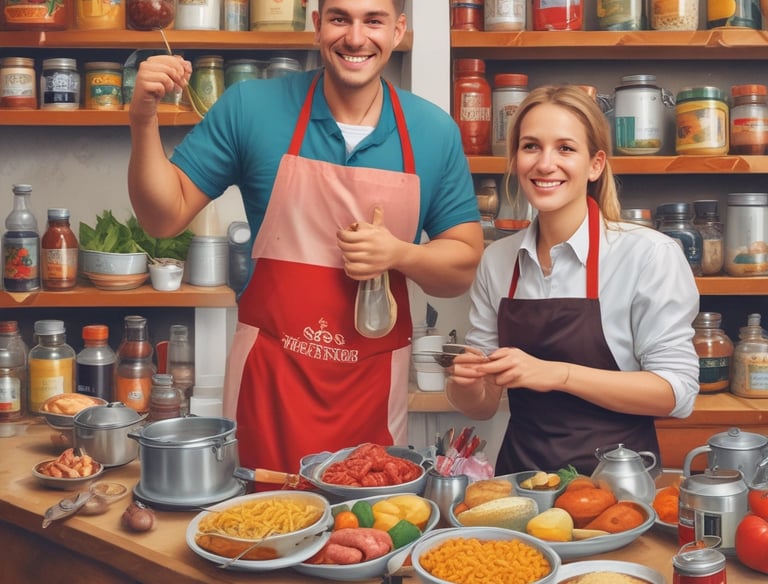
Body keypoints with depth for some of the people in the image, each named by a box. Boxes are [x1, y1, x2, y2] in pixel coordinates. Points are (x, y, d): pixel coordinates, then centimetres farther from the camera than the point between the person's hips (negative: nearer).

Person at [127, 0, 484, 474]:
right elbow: (165, 216, -1)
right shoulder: (251, 107, -4)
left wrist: (398, 255, -15)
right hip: (268, 379, -1)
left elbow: (465, 265, 5)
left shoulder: (436, 132, 0)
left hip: (374, 385, 2)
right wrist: (144, 119, -16)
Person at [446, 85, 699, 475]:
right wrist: (465, 383, -10)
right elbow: (483, 406, 11)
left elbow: (677, 393, -9)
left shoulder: (650, 255, -6)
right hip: (520, 472, 3)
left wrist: (557, 374, -17)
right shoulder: (497, 260, 7)